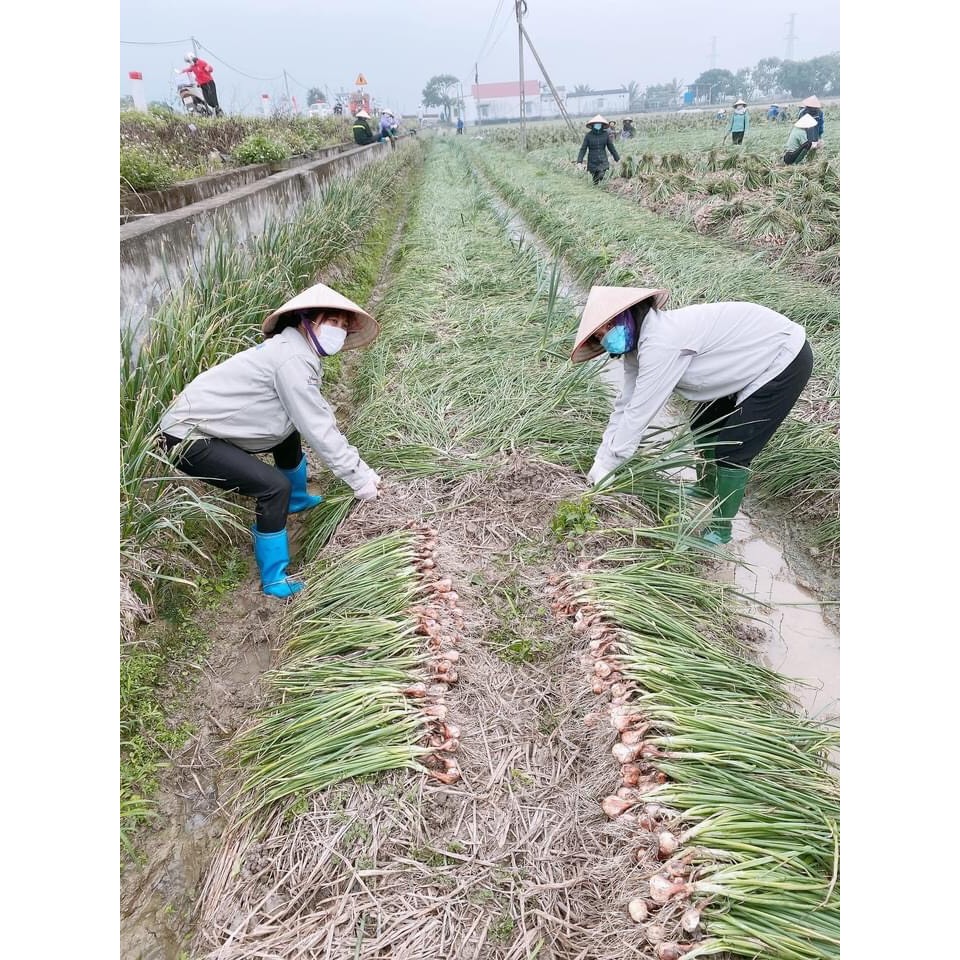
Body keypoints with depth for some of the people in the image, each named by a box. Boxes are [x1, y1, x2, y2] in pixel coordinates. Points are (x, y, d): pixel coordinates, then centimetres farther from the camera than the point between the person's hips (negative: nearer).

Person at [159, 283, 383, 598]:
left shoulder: (301, 353, 7)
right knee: (275, 487, -18)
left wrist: (359, 465, 3)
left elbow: (321, 417, 9)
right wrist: (358, 477, -19)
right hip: (187, 438, -10)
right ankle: (274, 580, -2)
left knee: (290, 438, 23)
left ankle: (297, 500, 49)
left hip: (208, 424, 10)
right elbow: (317, 429, -25)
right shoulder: (292, 359, -24)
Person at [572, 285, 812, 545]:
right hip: (750, 363, 9)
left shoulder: (660, 343, -32)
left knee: (732, 451, -7)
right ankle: (706, 490, 41)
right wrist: (600, 461, -1)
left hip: (785, 361, -9)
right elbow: (625, 405, 0)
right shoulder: (638, 343, -3)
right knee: (703, 426, 18)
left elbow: (639, 413, -29)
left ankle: (720, 528, 12)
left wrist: (604, 466, -20)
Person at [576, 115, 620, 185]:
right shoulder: (588, 135, -5)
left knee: (601, 176, -23)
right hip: (592, 162, 0)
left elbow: (611, 147, 8)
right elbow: (583, 149, -5)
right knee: (595, 181, 5)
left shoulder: (606, 134, 0)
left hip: (603, 161, 0)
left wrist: (618, 159, 14)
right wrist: (579, 161, -16)